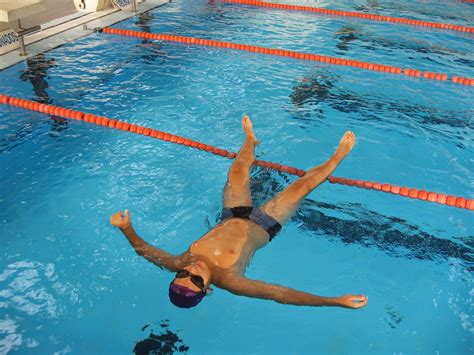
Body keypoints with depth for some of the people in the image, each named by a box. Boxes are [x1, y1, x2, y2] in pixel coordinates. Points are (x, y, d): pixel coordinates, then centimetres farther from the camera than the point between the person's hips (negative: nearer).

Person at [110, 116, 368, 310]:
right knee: (302, 185, 1)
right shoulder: (228, 279, -40)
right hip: (262, 227, -3)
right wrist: (336, 301, -46)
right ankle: (338, 156, 30)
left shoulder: (181, 264, -30)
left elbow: (144, 250, -13)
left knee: (237, 171, 16)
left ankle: (251, 140, 52)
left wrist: (126, 228, -26)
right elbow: (283, 295, -44)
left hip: (232, 219, 4)